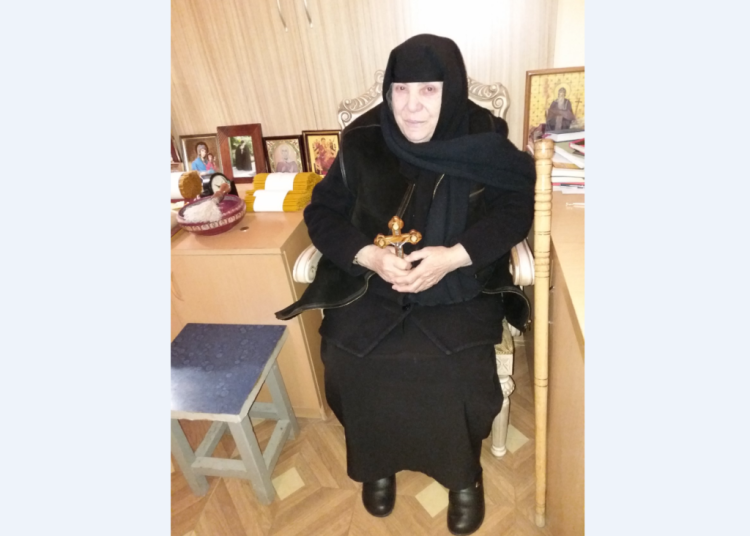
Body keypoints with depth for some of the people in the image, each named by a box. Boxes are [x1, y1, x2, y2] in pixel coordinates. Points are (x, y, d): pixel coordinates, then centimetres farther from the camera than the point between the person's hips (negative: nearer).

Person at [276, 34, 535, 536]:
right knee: (348, 357, -19)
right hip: (373, 282, 2)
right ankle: (378, 462, 14)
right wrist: (368, 255, -20)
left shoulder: (484, 140, -6)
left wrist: (454, 256, -21)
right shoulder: (363, 142, -4)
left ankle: (465, 472, 11)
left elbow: (517, 209, -5)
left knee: (456, 364, -24)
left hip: (459, 285, -1)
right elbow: (322, 213, -1)